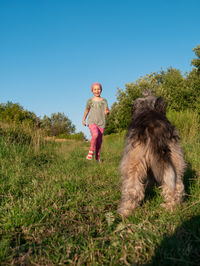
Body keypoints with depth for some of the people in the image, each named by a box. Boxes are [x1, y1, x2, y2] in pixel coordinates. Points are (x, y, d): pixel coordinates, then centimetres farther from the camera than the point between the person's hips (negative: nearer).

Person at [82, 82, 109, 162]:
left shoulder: (104, 100, 4)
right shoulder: (90, 101, 5)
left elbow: (106, 111, 1)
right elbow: (87, 110, 19)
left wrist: (107, 112, -23)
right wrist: (83, 119, 24)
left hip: (101, 123, 2)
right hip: (92, 121, -1)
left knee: (99, 141, 4)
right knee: (95, 135, -28)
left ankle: (97, 157, 20)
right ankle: (91, 151, -7)